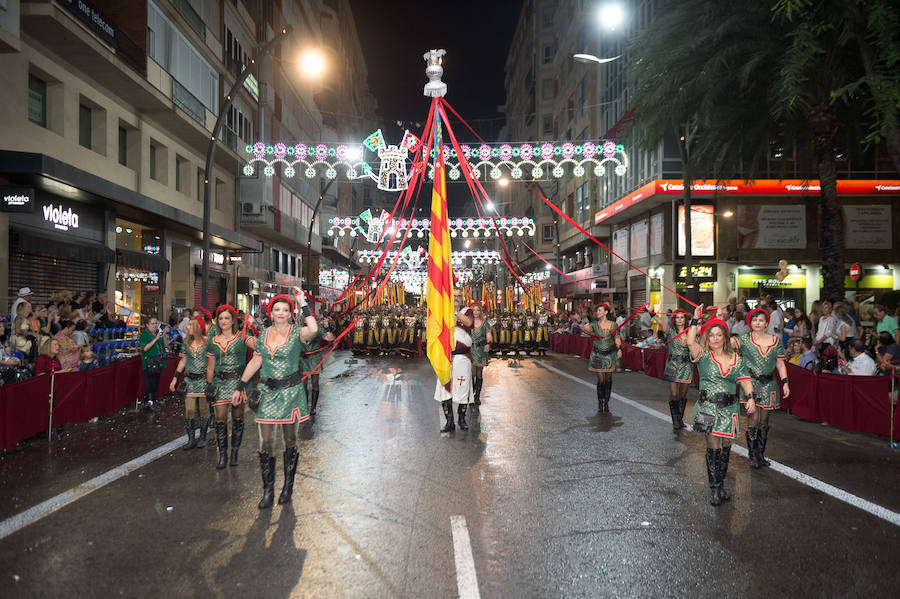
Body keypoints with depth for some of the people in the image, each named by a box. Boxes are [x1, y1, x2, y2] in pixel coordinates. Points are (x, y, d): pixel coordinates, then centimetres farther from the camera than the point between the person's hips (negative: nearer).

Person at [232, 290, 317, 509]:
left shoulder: (297, 333, -6)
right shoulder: (264, 334, 7)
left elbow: (313, 329, -30)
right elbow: (255, 361, 14)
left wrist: (302, 303, -24)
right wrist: (239, 387, 15)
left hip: (290, 392, -3)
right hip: (267, 392, 3)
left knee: (289, 439, 9)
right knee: (266, 442, 2)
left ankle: (288, 486, 24)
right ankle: (267, 491, 11)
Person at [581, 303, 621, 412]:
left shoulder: (613, 324, 0)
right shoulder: (595, 324, -4)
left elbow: (617, 338, 7)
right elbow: (587, 328, -25)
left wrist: (619, 349, -6)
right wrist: (581, 327, -47)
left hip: (610, 355, 1)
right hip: (598, 354, -1)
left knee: (608, 379, 5)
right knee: (601, 380, -3)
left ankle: (606, 402, 16)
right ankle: (600, 402, 12)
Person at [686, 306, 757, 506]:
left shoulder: (736, 358, 9)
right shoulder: (704, 356, -2)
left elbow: (745, 379, 7)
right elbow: (690, 342, -20)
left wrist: (750, 397, -8)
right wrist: (695, 320, -19)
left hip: (729, 408, 4)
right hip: (708, 407, -3)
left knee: (726, 447, 10)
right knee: (713, 447, -4)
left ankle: (721, 484, 23)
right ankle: (715, 488, 4)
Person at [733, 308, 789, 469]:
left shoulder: (776, 340, 7)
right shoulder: (744, 339, -2)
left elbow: (780, 364, 11)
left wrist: (785, 382, 3)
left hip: (768, 384, 3)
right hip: (750, 382, -3)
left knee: (764, 419, 10)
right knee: (753, 417, -10)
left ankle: (761, 453, 20)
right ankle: (753, 456, 0)